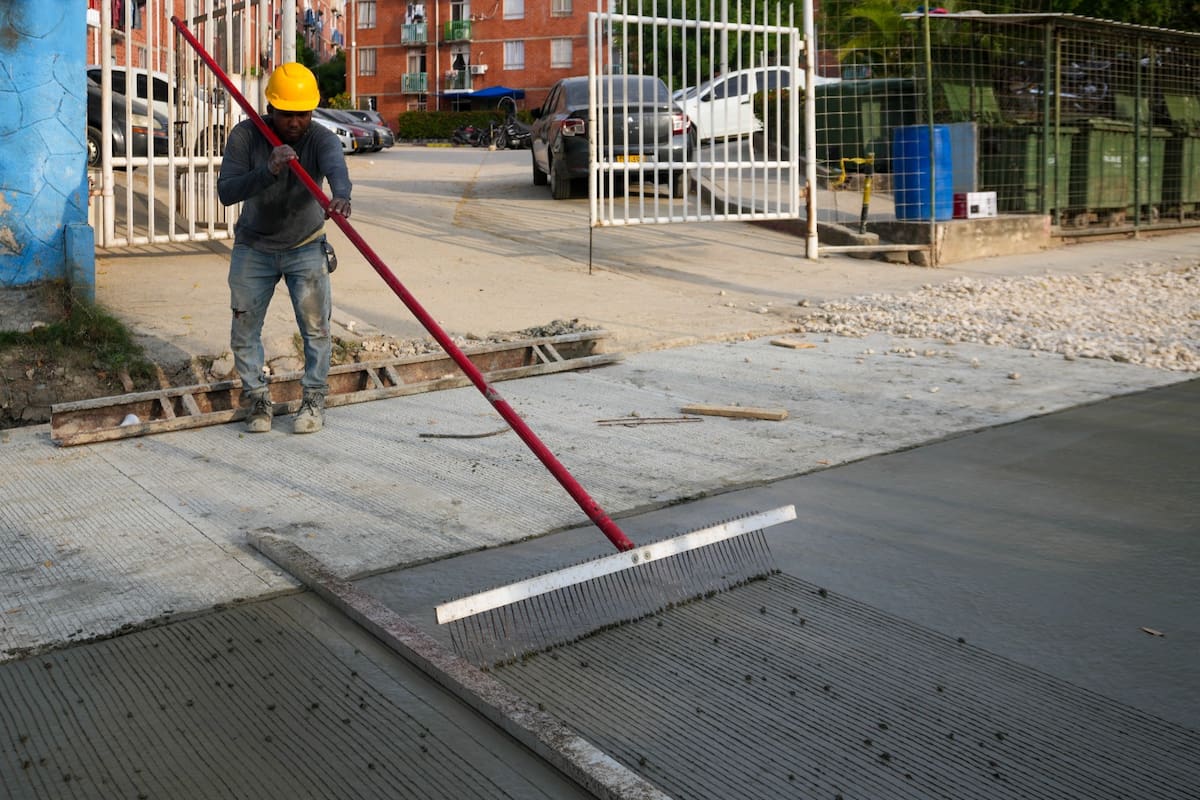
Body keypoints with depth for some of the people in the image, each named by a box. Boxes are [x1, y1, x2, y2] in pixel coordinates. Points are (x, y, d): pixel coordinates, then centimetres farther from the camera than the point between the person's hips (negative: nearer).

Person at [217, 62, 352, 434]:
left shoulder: (321, 139, -19)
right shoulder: (245, 135, -17)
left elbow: (337, 169, -43)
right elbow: (225, 191, -26)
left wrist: (341, 197, -67)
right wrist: (268, 171, -43)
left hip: (306, 248, -1)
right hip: (253, 247, 1)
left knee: (315, 327, 1)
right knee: (244, 330, 5)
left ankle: (314, 399, 20)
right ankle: (259, 399, 23)